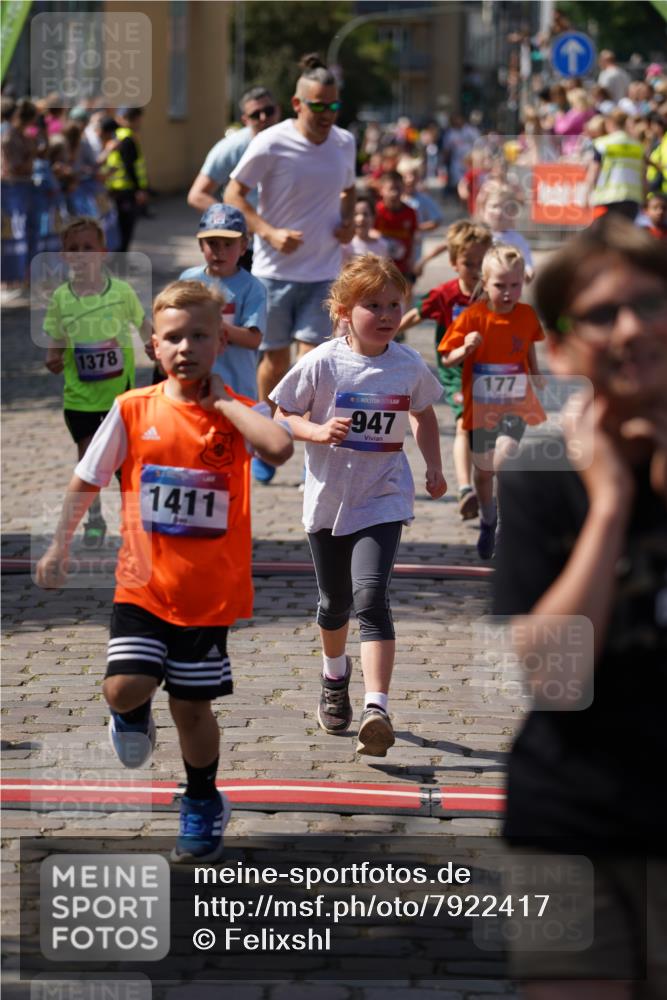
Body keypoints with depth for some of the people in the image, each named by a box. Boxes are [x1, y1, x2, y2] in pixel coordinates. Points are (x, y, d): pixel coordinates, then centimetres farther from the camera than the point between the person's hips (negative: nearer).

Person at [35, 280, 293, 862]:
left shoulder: (237, 413, -6)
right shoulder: (133, 410, -5)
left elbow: (280, 448, -29)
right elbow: (87, 480, 7)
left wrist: (222, 401, -19)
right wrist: (59, 547, 9)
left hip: (209, 593, 0)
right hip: (143, 585, 0)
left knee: (192, 704, 8)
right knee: (125, 687, -16)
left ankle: (202, 805, 33)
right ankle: (134, 716, 23)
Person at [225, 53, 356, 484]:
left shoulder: (345, 143, 2)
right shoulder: (271, 144, -12)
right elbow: (233, 194, -5)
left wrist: (348, 221, 0)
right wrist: (270, 233, -16)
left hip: (324, 273, 2)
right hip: (276, 270, -2)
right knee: (275, 358, 9)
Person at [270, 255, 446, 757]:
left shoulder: (409, 366, -5)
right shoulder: (322, 364, -12)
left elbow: (424, 414, 15)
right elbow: (284, 415, -3)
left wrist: (434, 468, 6)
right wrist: (319, 431, -21)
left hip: (382, 499, -1)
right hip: (328, 498, 1)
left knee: (371, 597, -18)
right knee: (335, 602, 17)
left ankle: (377, 709, -23)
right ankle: (335, 674, 47)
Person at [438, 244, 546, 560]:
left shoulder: (527, 315, -5)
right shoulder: (472, 317, -12)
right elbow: (447, 358, -8)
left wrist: (536, 375, 13)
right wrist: (465, 349, -26)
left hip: (515, 405, 0)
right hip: (480, 406, 1)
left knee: (503, 458, -25)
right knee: (483, 470, 15)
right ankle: (488, 520, 40)